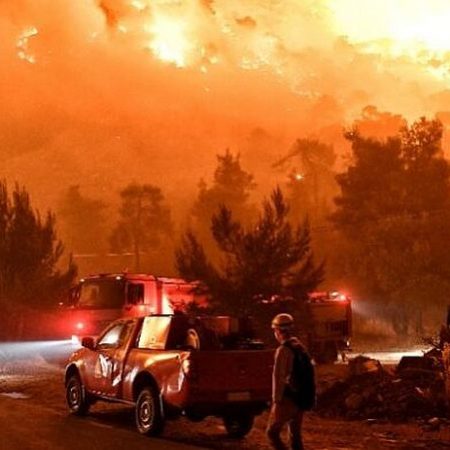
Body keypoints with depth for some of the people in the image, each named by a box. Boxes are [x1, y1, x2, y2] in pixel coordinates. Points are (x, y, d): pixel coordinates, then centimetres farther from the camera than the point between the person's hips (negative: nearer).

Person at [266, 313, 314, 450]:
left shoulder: (283, 350, -16)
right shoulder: (300, 347, 10)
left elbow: (278, 377, -20)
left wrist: (276, 401, -16)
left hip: (288, 399, -8)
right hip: (301, 400, 8)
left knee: (272, 433, 1)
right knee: (295, 436, 14)